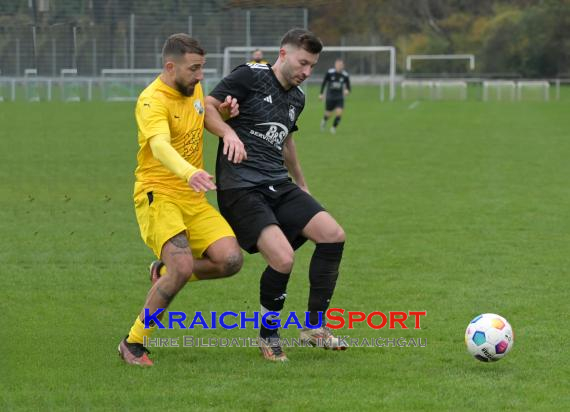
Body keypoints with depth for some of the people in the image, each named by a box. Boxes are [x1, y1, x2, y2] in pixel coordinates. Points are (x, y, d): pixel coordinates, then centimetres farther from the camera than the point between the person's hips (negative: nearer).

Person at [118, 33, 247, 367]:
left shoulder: (194, 89, 9)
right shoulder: (153, 101, -18)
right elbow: (160, 146, -37)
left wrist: (223, 112, 5)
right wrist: (189, 172, -56)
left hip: (193, 198, 7)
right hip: (158, 195, -7)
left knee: (231, 260, -12)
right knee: (183, 267, -26)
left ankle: (164, 273, 16)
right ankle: (133, 344, -10)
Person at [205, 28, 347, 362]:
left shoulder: (297, 98, 17)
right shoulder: (250, 76, -5)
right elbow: (207, 107, -9)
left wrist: (302, 184, 42)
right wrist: (228, 132, -27)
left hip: (278, 185, 8)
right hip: (241, 187, -8)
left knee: (334, 235, -9)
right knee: (283, 259, -23)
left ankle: (314, 327, 3)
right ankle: (268, 336, 2)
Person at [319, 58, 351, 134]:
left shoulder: (345, 75, -5)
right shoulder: (330, 73, -9)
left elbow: (348, 87, 3)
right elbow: (324, 83, 3)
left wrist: (347, 91, -20)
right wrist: (321, 94, 1)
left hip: (339, 98, 1)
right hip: (330, 97, -1)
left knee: (339, 113, -15)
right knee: (328, 114, 7)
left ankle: (334, 128, 6)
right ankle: (324, 120, 44)